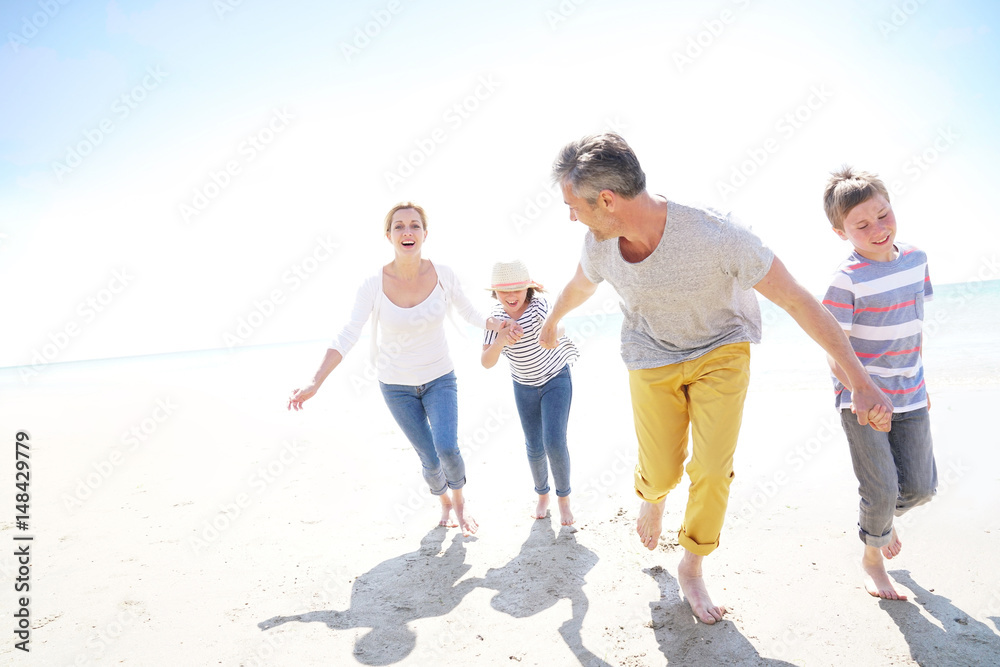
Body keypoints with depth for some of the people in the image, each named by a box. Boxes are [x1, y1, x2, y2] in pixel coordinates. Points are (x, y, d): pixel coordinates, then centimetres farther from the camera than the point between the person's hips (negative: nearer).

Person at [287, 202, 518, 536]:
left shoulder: (442, 274, -13)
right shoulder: (373, 285, -19)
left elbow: (469, 313, 2)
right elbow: (346, 338, -20)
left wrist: (494, 323, -18)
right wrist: (314, 383, -30)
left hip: (440, 379, 1)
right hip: (397, 385, 0)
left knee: (447, 448, -19)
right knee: (430, 460, 3)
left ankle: (459, 501, 16)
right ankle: (444, 502, 40)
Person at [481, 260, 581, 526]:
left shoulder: (539, 305, -24)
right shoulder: (497, 316, -13)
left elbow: (556, 335, -42)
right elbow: (487, 363, -15)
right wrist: (500, 341, -35)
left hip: (556, 379, -3)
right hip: (524, 386, 3)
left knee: (554, 443, -15)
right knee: (535, 448, 9)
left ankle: (563, 497, 11)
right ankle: (542, 494, 36)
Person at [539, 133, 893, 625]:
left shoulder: (716, 235, -33)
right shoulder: (599, 243, -19)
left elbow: (798, 300, -25)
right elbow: (579, 286, 6)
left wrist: (862, 383, -23)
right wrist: (553, 320, 27)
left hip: (721, 350, -2)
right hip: (652, 358, 3)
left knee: (712, 470, -9)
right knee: (660, 471, 2)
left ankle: (691, 567, 20)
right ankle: (652, 497, 43)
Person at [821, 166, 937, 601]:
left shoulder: (915, 259, 3)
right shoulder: (847, 280, -17)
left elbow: (913, 326, 15)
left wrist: (920, 381, 18)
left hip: (909, 396, 6)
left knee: (921, 486, 9)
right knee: (881, 489, -2)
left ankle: (884, 518, 42)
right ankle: (872, 557, 25)